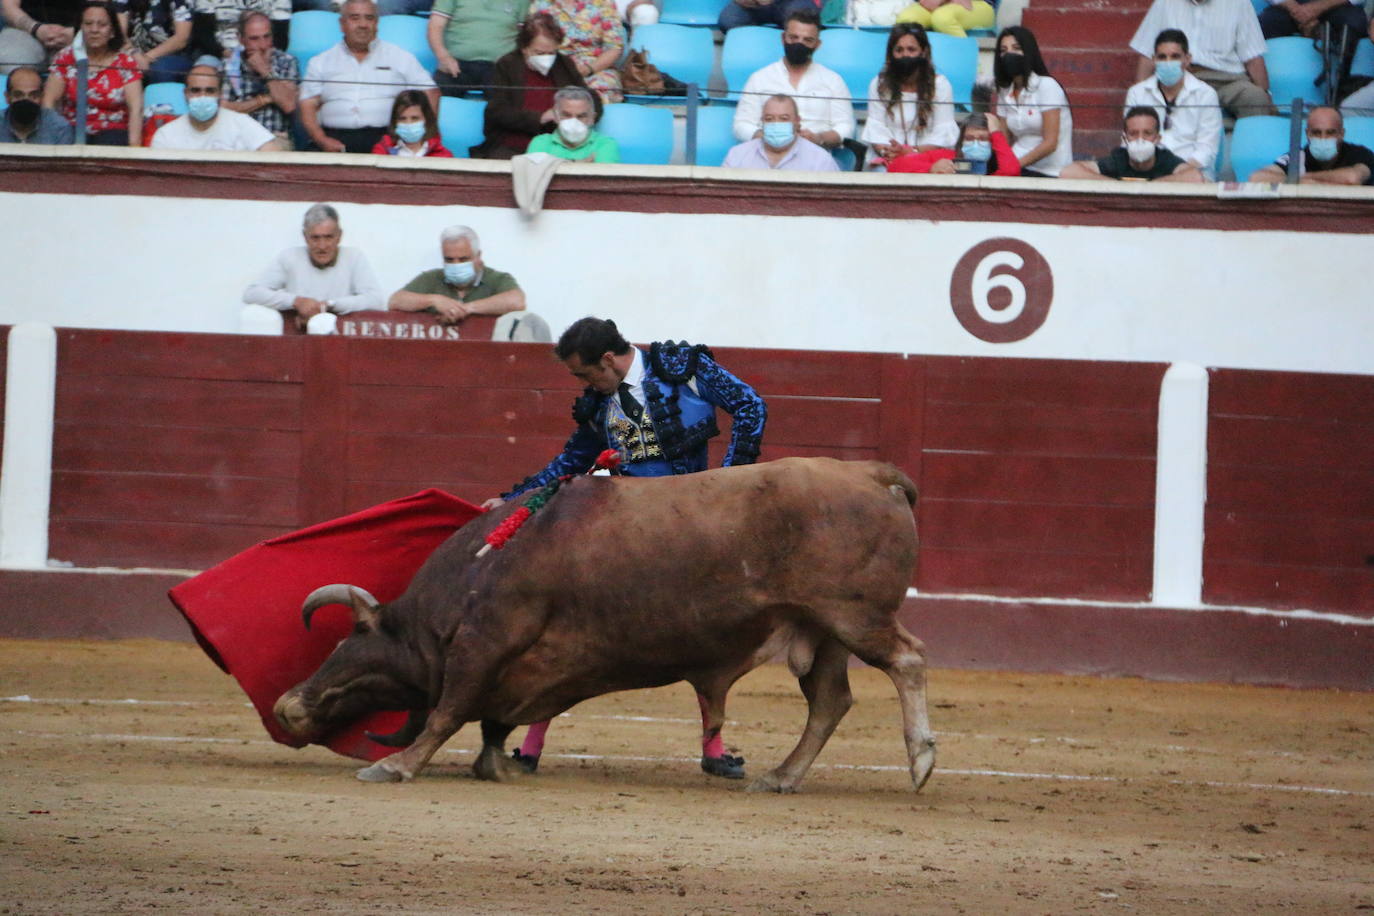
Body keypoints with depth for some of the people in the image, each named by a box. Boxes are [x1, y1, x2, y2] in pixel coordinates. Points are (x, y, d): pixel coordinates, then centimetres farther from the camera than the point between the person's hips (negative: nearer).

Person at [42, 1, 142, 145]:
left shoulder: (125, 64, 5)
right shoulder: (66, 59, 7)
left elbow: (136, 108, -6)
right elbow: (49, 101, 0)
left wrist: (134, 145, -21)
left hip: (113, 132, 0)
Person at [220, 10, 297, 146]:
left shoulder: (286, 62, 6)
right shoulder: (229, 65, 6)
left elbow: (289, 105, -7)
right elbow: (223, 109, -3)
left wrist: (266, 71, -8)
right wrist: (265, 99, -4)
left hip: (277, 138, -1)